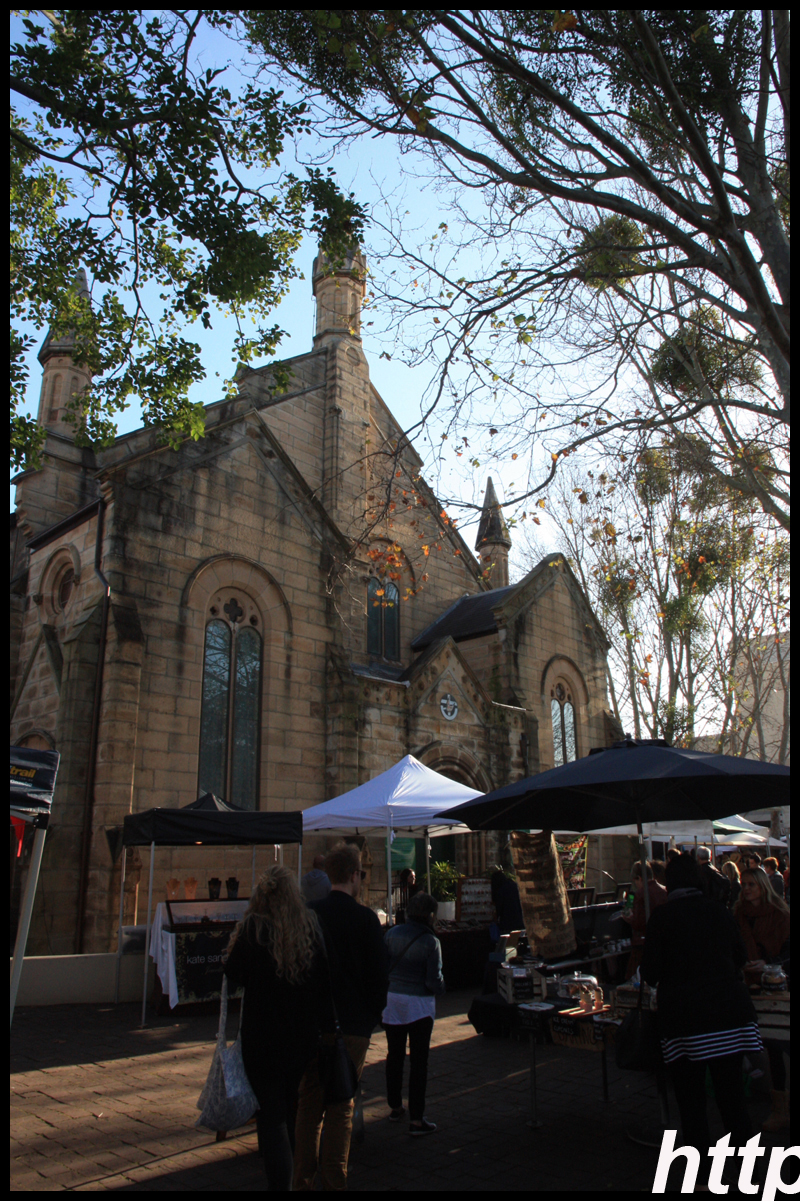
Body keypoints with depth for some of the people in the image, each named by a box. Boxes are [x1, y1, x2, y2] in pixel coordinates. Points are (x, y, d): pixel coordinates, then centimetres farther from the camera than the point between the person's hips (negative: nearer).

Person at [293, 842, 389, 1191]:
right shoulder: (365, 918, -12)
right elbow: (378, 974, -7)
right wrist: (374, 1015, 6)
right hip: (352, 1024, -3)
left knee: (308, 1102, 15)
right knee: (341, 1105, 7)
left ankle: (303, 1180, 23)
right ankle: (334, 1182, 14)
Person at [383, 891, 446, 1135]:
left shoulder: (392, 933, -4)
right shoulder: (431, 941, -15)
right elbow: (434, 980, -15)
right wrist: (440, 989, 6)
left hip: (392, 999, 4)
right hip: (419, 1004, -4)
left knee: (394, 1056, 18)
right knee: (418, 1060, 4)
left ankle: (395, 1108, 31)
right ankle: (416, 1119, 6)